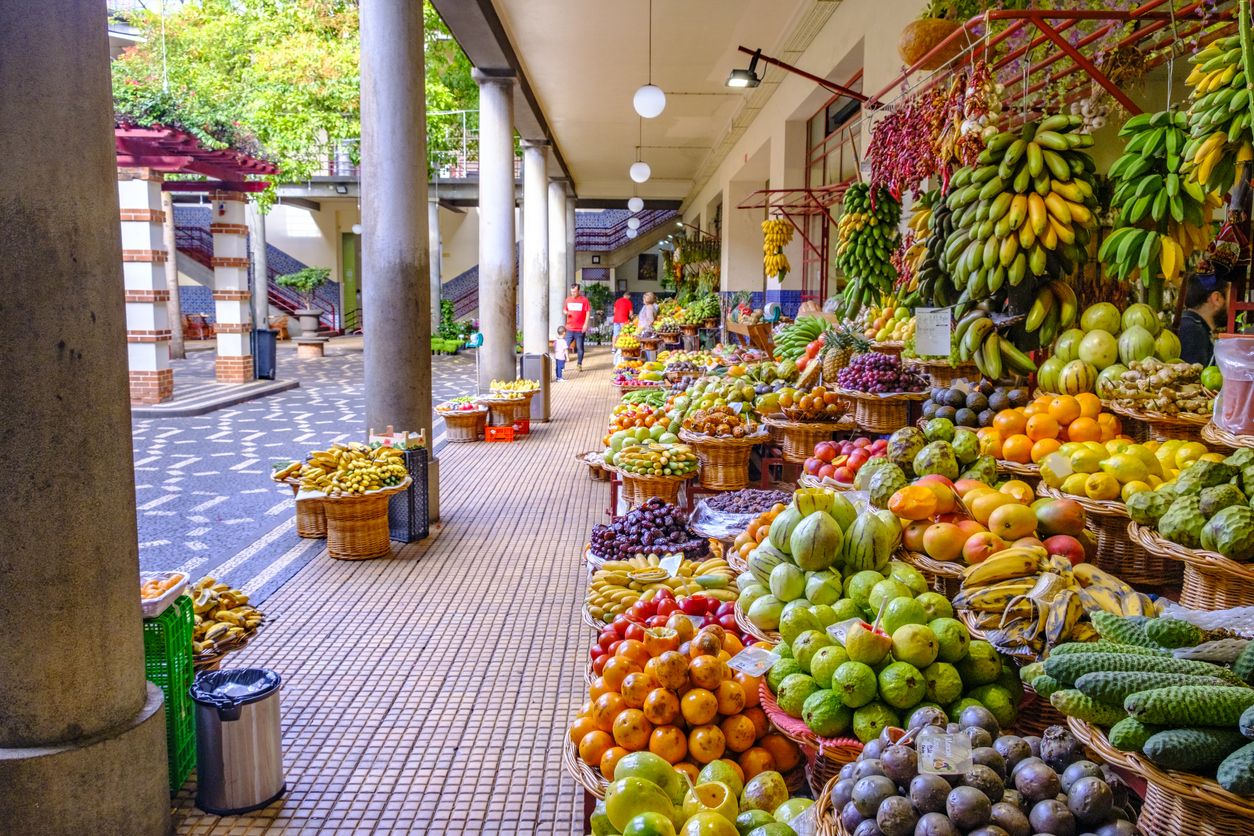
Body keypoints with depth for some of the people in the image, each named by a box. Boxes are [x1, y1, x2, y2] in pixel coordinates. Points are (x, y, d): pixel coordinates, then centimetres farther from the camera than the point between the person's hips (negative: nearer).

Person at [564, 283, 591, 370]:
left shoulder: (584, 299, -3)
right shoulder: (568, 299, 9)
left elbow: (588, 312, -3)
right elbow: (565, 310, 19)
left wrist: (586, 324, -11)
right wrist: (566, 312, -5)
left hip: (580, 329, -3)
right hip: (569, 328, 3)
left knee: (580, 347, 4)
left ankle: (580, 365, 17)